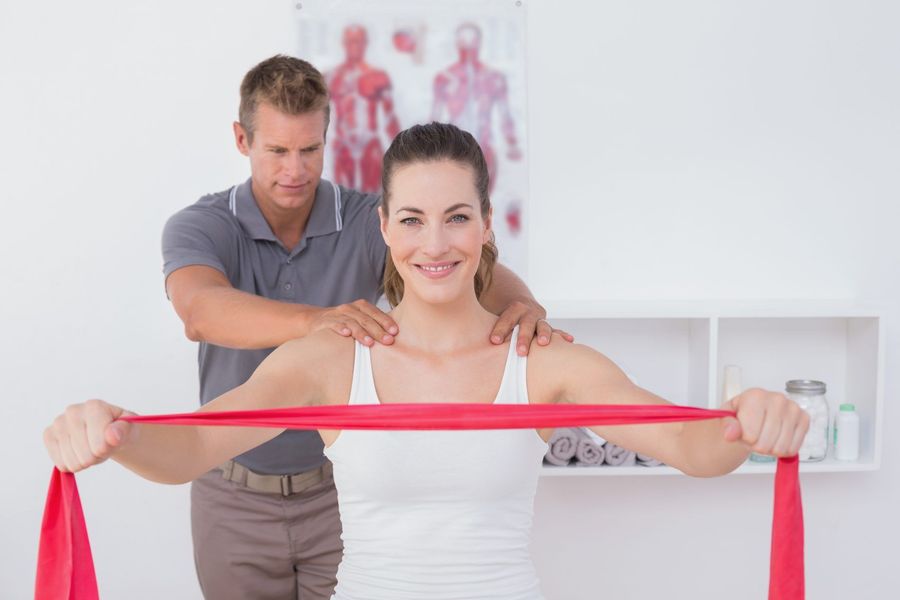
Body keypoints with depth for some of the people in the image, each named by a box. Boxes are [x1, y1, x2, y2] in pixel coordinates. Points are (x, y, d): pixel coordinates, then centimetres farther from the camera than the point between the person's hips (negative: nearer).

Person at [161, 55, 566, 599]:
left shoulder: (368, 222, -8)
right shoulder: (199, 227, -10)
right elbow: (201, 310, -32)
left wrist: (521, 305, -46)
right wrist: (314, 320, -51)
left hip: (342, 489, 0)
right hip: (236, 497, 0)